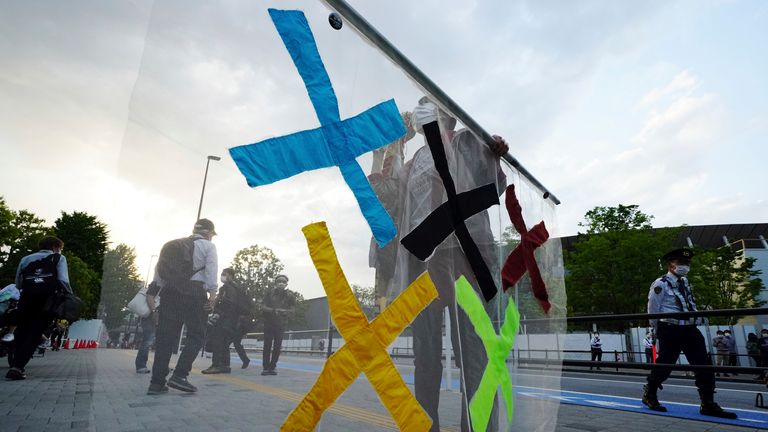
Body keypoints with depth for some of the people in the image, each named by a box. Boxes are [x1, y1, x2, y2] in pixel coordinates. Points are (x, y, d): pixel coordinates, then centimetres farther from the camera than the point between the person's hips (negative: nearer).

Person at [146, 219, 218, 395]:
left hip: (170, 292, 6)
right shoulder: (208, 246, 7)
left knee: (166, 337, 8)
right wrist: (212, 292, -14)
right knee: (196, 335, 2)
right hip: (194, 292, -6)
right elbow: (211, 269, -9)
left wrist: (152, 292, 11)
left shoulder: (173, 245, 24)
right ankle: (179, 376, -10)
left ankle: (157, 383, 9)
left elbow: (159, 269, 14)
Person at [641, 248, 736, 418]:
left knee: (704, 365, 3)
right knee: (664, 365, 1)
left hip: (690, 329, 7)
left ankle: (708, 404, 11)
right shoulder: (660, 284, -13)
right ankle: (649, 395, 20)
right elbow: (653, 311, -8)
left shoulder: (685, 282, 11)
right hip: (670, 331, -7)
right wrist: (660, 330, 1)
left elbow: (691, 306, 21)